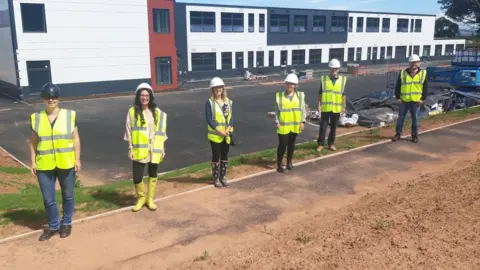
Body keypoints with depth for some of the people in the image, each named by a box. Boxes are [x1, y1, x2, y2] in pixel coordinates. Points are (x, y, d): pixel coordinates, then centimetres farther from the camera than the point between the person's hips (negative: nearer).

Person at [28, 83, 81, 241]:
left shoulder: (69, 115, -2)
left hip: (66, 164, -1)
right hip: (44, 165, 1)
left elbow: (75, 139, 0)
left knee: (68, 195, 13)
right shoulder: (36, 118, 2)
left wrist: (77, 159, -3)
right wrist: (33, 161, 2)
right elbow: (33, 142, 7)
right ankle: (53, 226, 27)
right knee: (48, 199, 9)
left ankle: (66, 224, 31)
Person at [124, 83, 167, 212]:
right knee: (137, 177, -3)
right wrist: (130, 149, -8)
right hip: (139, 150, -2)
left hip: (154, 149, 2)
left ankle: (150, 199, 29)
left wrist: (162, 148, 4)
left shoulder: (157, 112, 3)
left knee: (153, 174, 12)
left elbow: (161, 131, 6)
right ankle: (141, 198, 23)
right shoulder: (132, 111, -3)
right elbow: (129, 131, -3)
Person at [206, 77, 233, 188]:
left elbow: (231, 116, 4)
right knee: (216, 156, 3)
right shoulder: (209, 102, -8)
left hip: (227, 134, 4)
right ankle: (216, 178, 14)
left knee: (225, 156, 12)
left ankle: (223, 176, 24)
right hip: (215, 135, -4)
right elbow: (209, 119, -12)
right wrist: (219, 131, -18)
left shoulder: (228, 101, 6)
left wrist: (228, 129, -12)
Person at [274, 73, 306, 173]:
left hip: (295, 125, 2)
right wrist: (277, 122, -6)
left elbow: (303, 109, 3)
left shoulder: (300, 95, 1)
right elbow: (277, 110, 1)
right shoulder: (279, 95, -2)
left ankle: (289, 162, 29)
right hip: (283, 125, -2)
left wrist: (302, 121, -4)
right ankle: (279, 163, 11)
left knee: (291, 144, 14)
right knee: (282, 144, -3)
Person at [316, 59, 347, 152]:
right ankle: (320, 144, 13)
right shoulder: (323, 79, -1)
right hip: (325, 107, -1)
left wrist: (344, 106, 2)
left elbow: (343, 94, 4)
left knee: (333, 127, 11)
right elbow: (320, 93, 2)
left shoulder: (343, 79, 1)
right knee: (323, 126, 2)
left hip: (336, 108, 1)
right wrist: (319, 105, -4)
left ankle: (331, 143, 24)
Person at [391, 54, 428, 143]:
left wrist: (422, 98, -4)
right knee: (401, 117, 5)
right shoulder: (403, 73, 3)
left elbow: (425, 87, 4)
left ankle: (415, 135, 16)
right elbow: (398, 86, 5)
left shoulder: (423, 73, 3)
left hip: (416, 101, 0)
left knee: (415, 119, 6)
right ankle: (398, 134, 15)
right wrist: (398, 97, -2)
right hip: (404, 100, 1)